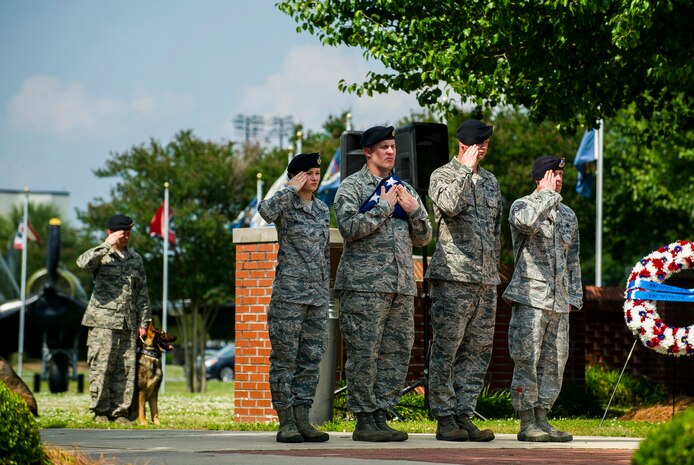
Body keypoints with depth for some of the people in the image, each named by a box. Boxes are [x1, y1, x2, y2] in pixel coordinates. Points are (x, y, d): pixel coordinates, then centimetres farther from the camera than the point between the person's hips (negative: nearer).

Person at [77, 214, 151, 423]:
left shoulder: (136, 259, 16)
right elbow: (83, 263, -22)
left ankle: (120, 412, 7)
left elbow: (142, 293, 18)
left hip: (128, 324, 4)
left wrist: (143, 323, 12)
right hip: (103, 322, -4)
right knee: (101, 367, -5)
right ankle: (100, 411, 2)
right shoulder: (102, 256, 2)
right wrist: (107, 245, -20)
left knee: (126, 369, 2)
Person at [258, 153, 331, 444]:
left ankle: (302, 419, 7)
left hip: (317, 295, 6)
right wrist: (293, 189, -16)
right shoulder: (285, 205, -3)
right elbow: (266, 210, -28)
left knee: (312, 357, 4)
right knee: (285, 357, -4)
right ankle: (286, 422, -4)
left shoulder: (322, 210, 16)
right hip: (289, 292, -6)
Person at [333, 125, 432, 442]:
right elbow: (350, 227, -12)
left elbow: (424, 237, 18)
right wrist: (384, 207, -10)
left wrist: (413, 209, 0)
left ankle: (381, 416, 9)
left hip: (402, 285, 6)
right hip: (364, 284, -6)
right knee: (364, 353, -7)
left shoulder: (404, 189, 20)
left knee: (397, 352, 3)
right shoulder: (352, 186, 3)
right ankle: (364, 420, -3)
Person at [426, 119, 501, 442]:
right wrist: (466, 169, -15)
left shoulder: (490, 181, 19)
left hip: (486, 279, 6)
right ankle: (444, 418, -3)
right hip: (453, 276, -6)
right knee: (446, 349, -6)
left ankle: (464, 414, 9)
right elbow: (450, 205, -22)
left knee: (478, 350, 5)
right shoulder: (442, 175, 0)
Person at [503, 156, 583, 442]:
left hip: (559, 302, 6)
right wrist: (548, 194, -13)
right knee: (527, 361, -7)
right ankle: (527, 424, -4)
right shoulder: (522, 205, -1)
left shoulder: (568, 215, 18)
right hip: (530, 298, -6)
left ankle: (541, 418, 12)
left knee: (554, 362, 6)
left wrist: (574, 297, 15)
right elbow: (528, 221, -27)